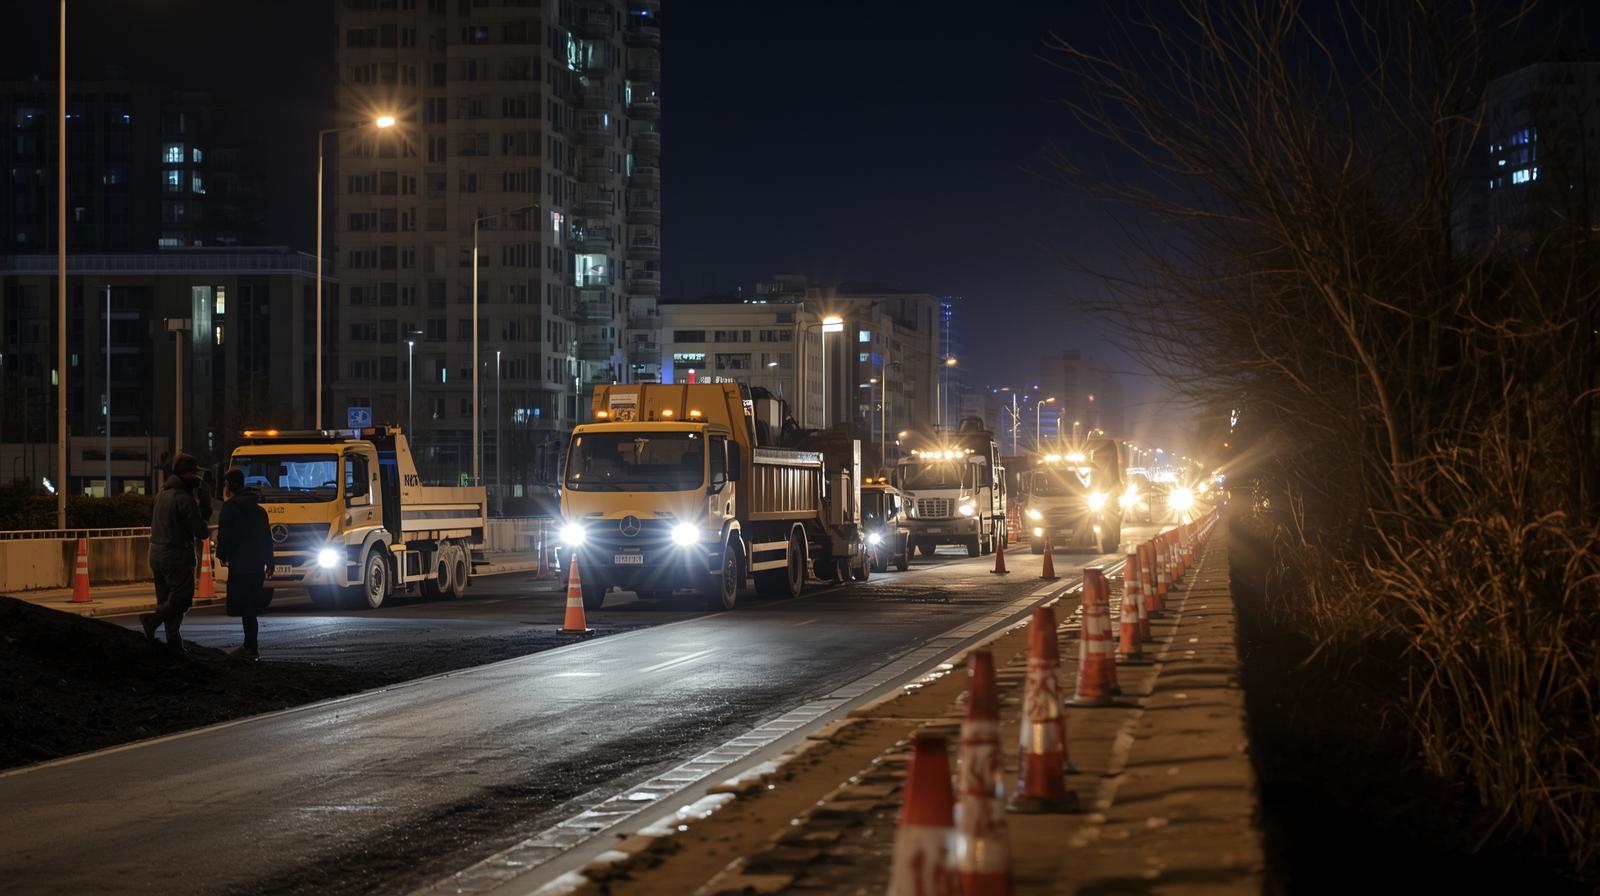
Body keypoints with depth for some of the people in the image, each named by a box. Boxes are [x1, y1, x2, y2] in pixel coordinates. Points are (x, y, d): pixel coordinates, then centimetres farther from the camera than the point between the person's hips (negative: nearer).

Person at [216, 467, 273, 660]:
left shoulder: (230, 507, -7)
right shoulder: (258, 508, 16)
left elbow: (225, 536, -12)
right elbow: (267, 537, 18)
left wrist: (222, 555, 4)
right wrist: (269, 562, 23)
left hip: (240, 564, -7)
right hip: (257, 565, 7)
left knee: (245, 608, -6)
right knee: (251, 607, 13)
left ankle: (251, 649, -7)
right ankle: (249, 646, 17)